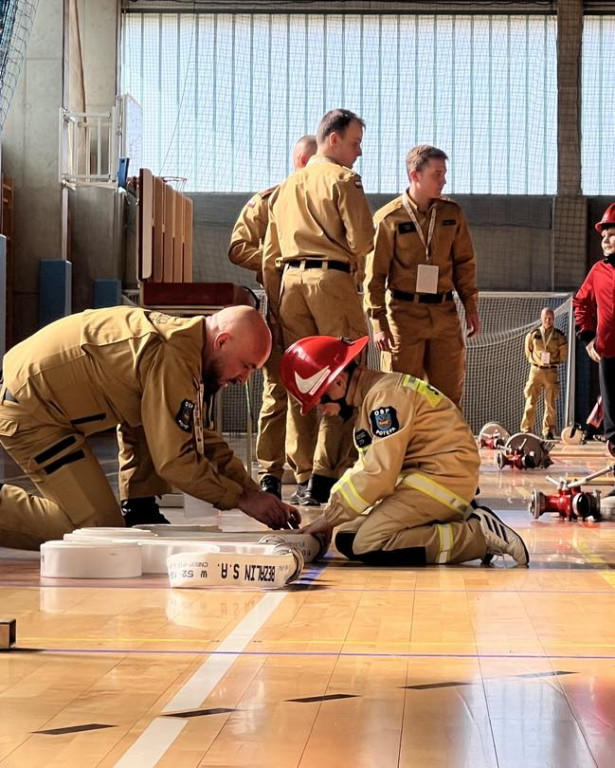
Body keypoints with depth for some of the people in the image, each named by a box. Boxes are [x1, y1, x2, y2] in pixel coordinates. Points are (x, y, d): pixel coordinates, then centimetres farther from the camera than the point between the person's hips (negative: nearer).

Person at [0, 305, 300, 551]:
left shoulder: (181, 337, 8)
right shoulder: (171, 359, -23)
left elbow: (200, 439, 14)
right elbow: (175, 460, -21)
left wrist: (254, 491, 7)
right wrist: (242, 498, -12)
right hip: (29, 414, -10)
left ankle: (137, 514, 10)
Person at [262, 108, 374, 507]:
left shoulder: (286, 187, 19)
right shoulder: (342, 179, -1)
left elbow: (270, 255, 17)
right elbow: (362, 239, -11)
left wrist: (275, 304, 19)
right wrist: (355, 267, 10)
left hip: (290, 280, 6)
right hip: (332, 279, -6)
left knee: (299, 381, 8)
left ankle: (304, 475, 10)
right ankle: (326, 475, -11)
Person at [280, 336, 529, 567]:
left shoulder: (386, 395, -17)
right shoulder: (369, 398, 15)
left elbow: (378, 474, -21)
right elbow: (367, 467, 20)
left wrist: (330, 517, -12)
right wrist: (329, 514, 7)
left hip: (444, 478, -11)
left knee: (367, 545, -22)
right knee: (347, 539, 3)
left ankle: (478, 536, -17)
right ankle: (459, 522, 4)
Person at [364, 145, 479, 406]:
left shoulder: (452, 213, 7)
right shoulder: (389, 218, -5)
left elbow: (464, 263, 14)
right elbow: (375, 274, -3)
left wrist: (471, 307, 8)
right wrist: (378, 323, -8)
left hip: (444, 314, 4)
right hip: (404, 313, -3)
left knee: (449, 393, 4)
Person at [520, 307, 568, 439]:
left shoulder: (559, 336, 0)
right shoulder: (533, 334, 1)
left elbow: (564, 354, 9)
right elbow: (528, 351, 14)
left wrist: (553, 362, 7)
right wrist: (535, 360, 11)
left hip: (551, 371, 0)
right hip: (535, 370, 0)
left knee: (551, 403, 1)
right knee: (531, 401, -4)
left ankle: (549, 431, 7)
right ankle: (527, 430, -1)